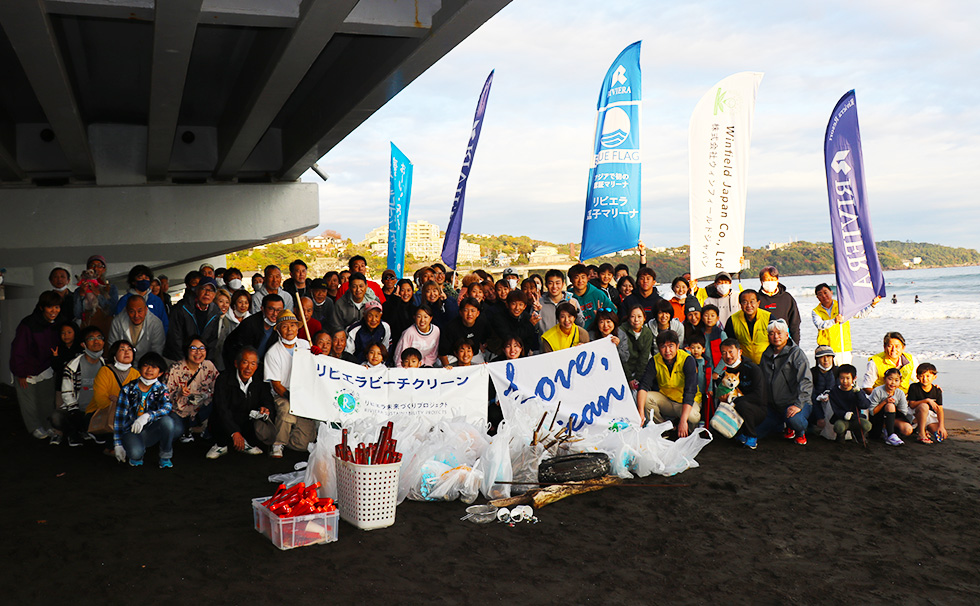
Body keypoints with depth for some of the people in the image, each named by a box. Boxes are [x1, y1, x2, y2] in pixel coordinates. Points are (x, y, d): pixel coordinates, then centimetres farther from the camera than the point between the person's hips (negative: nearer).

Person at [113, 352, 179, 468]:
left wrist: (147, 416, -40)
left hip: (151, 430, 1)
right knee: (135, 453, -35)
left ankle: (165, 457, -9)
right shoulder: (128, 389, -2)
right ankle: (138, 454, 6)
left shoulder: (161, 389, -1)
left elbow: (166, 408, -21)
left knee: (167, 421, -32)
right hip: (131, 430, -1)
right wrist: (117, 444, -4)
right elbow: (119, 417, 0)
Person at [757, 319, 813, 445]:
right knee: (756, 432, -4)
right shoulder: (766, 355, 11)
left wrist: (798, 404, -29)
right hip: (774, 406, 6)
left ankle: (801, 432, 1)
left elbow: (805, 381, -18)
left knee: (793, 418, -38)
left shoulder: (796, 353, -9)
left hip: (794, 402, -6)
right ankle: (787, 427, 21)